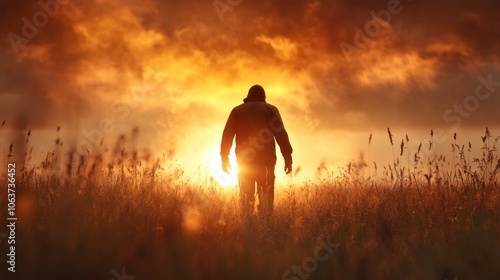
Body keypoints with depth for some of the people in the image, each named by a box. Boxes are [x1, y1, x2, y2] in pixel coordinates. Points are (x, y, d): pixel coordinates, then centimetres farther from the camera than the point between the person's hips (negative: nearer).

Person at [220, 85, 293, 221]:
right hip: (266, 161, -1)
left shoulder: (237, 110, 13)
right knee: (266, 197, 2)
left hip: (244, 161, 1)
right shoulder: (270, 109, 9)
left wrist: (224, 158, 10)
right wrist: (288, 158, -3)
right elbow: (281, 134, -1)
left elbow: (227, 135, 6)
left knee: (246, 197, 8)